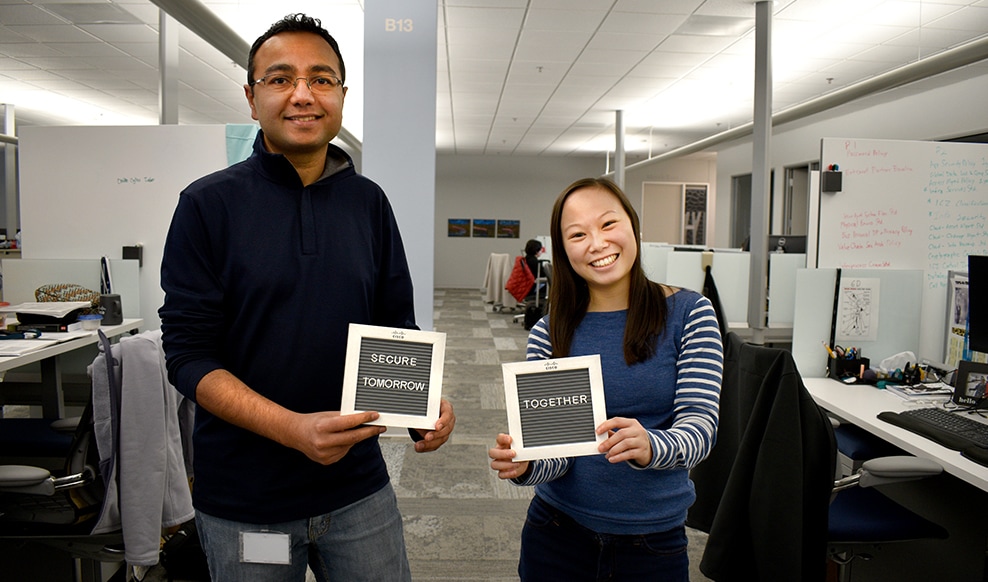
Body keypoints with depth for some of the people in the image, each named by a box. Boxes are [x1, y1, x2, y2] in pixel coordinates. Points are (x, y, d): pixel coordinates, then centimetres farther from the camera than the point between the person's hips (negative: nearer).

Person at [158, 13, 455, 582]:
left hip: (359, 485, 3)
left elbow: (397, 327, 7)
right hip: (243, 498, -2)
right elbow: (188, 354, -11)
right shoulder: (208, 204, -7)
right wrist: (292, 428, -24)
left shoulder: (369, 201, 3)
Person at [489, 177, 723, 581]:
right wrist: (525, 465, -28)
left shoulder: (688, 314, -7)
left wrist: (649, 447, -35)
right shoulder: (549, 334, -5)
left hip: (656, 538, 0)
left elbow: (700, 423, -14)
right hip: (559, 533, 1)